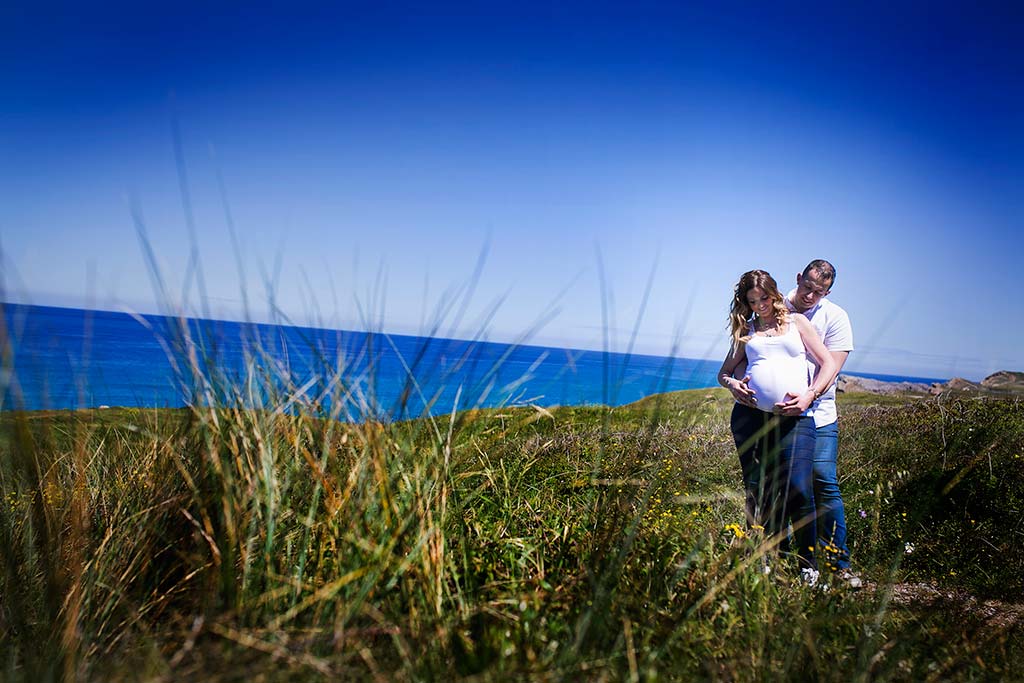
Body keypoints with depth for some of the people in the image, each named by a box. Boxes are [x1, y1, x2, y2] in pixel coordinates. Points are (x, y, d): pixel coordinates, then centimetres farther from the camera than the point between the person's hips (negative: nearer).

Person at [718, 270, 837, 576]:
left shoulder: (796, 321, 15)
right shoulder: (746, 331, 19)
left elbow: (828, 363, 10)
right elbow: (723, 372, 23)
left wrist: (810, 396, -4)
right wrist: (732, 384, -1)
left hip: (794, 416, -2)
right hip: (750, 414, 2)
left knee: (798, 489, -13)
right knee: (756, 490, 4)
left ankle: (808, 563, 3)